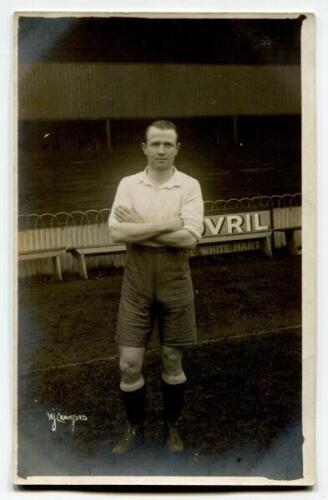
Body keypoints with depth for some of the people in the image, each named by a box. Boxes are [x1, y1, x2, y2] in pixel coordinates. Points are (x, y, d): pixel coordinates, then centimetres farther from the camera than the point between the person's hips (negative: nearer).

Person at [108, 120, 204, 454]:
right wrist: (166, 224, -17)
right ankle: (135, 429, 25)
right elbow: (116, 233, -13)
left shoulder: (189, 185, -4)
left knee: (172, 361, 12)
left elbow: (190, 238, -16)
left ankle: (171, 427, 32)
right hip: (136, 282, 1)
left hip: (174, 282, -1)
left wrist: (139, 230, -14)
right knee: (129, 364, 3)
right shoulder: (128, 184, 0)